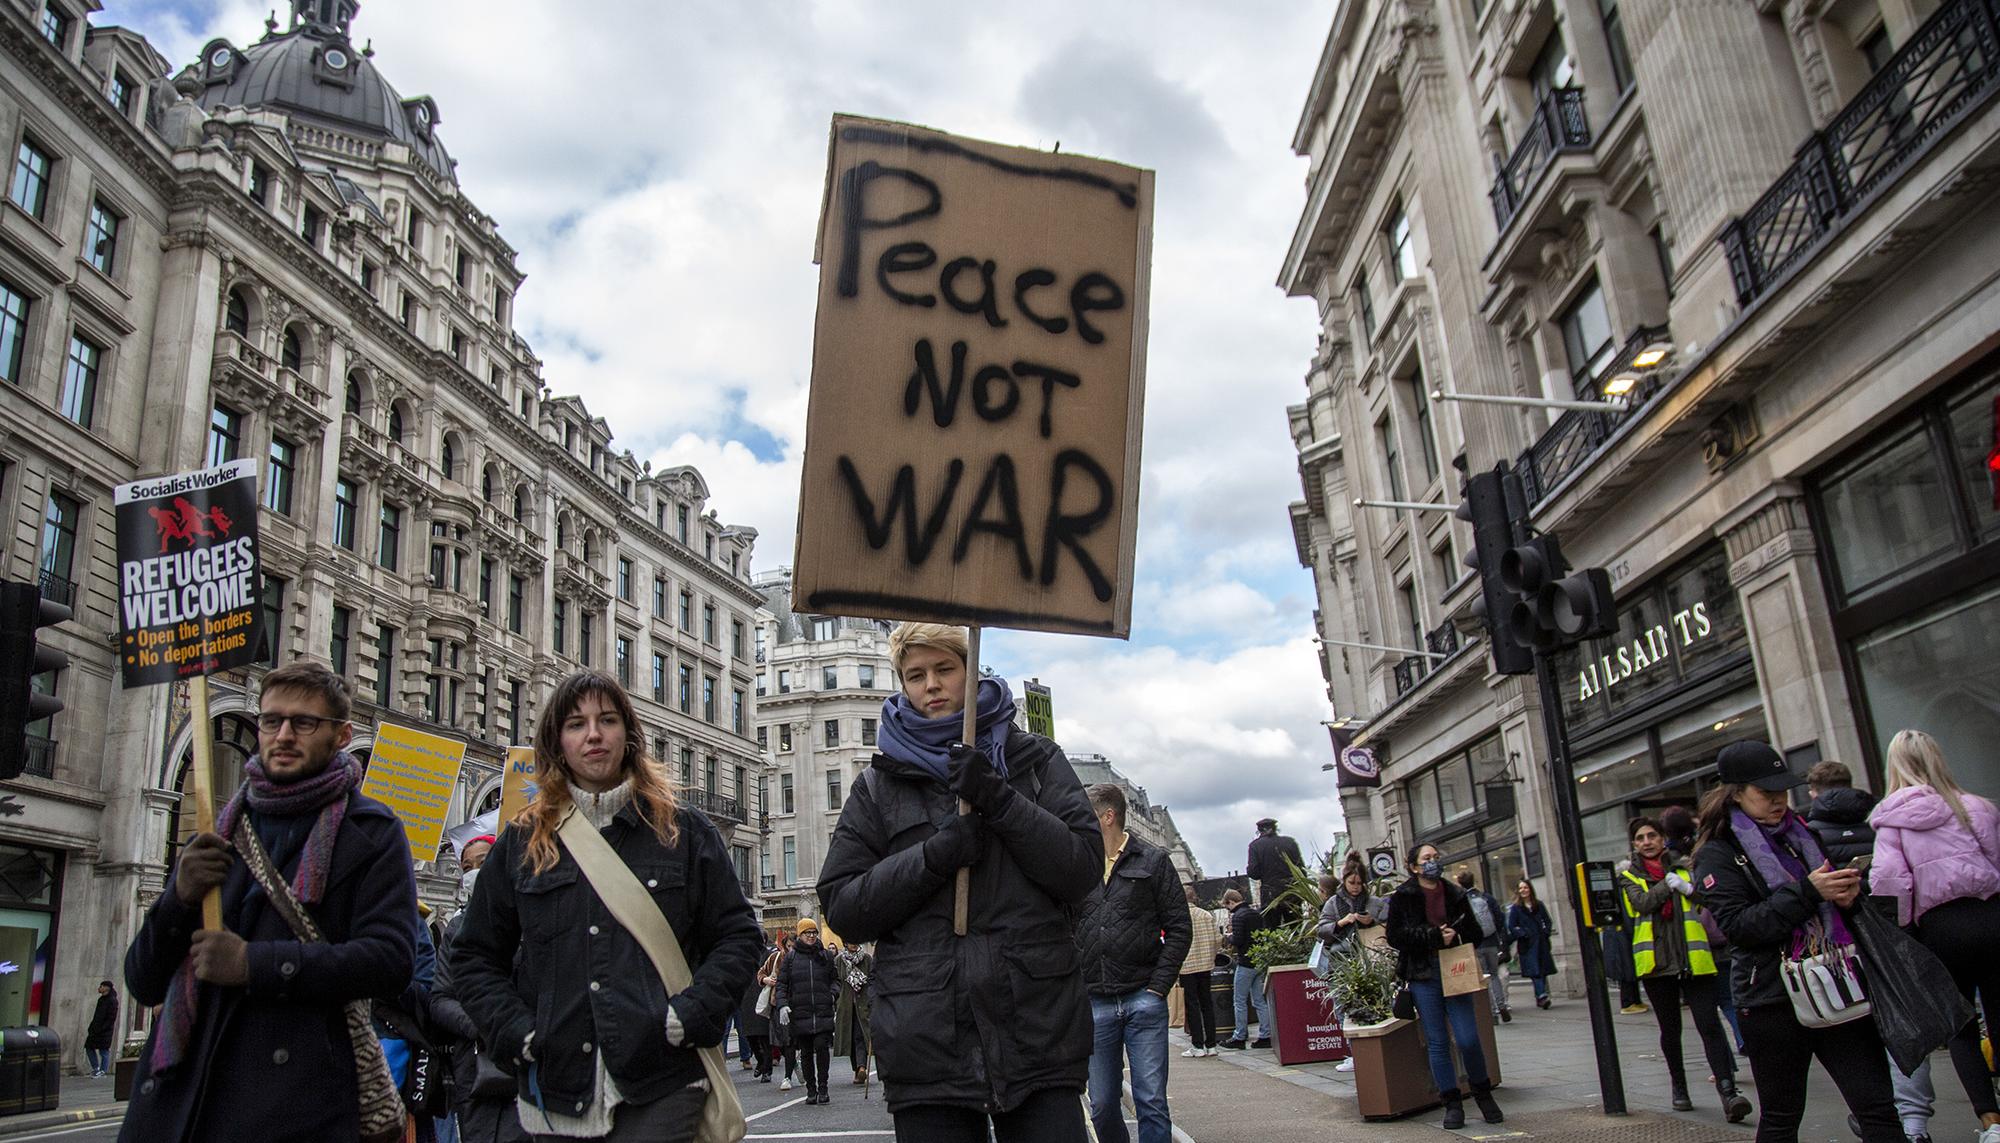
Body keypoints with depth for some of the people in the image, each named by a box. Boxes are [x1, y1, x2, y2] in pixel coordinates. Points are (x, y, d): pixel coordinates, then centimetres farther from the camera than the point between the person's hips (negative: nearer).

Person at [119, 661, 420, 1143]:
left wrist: (254, 964, -17)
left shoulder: (371, 832, 1)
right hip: (176, 1101, 5)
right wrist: (179, 899, -5)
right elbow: (143, 984, 14)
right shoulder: (217, 833, 16)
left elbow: (390, 960, -13)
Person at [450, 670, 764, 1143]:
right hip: (556, 1092, 2)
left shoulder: (683, 832, 5)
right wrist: (516, 1033, -1)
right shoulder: (520, 842, 9)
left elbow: (738, 937, 4)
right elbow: (474, 957, 13)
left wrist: (689, 1015, -9)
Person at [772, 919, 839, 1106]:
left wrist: (833, 994, 0)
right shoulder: (790, 959, 7)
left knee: (822, 1047, -11)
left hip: (823, 1013, 0)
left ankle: (822, 1087, 2)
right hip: (800, 1013, 0)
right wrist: (782, 1005, -8)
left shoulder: (826, 956, 11)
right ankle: (811, 1090, 18)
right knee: (806, 1053, 6)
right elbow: (781, 984, 6)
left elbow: (835, 979, 19)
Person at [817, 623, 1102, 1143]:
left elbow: (1084, 870, 0)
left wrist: (1000, 801, -11)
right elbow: (841, 908, 3)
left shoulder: (1035, 759, 11)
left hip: (1038, 1034, 0)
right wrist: (933, 856, -11)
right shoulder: (879, 785, 11)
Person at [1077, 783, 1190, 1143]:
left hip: (1143, 1000, -3)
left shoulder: (1152, 861, 3)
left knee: (1152, 1103, -2)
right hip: (1094, 1003, 3)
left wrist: (1158, 986, -7)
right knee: (1102, 1106, 7)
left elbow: (1179, 929, 1)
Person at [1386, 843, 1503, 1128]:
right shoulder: (1403, 896, 1)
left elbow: (1475, 933, 15)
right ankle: (1452, 1103, 12)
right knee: (1438, 1042, 1)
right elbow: (1395, 936, -7)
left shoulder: (1454, 894, 10)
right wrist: (1434, 936, -14)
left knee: (1468, 1039, -5)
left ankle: (1483, 1093, 19)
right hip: (1424, 976, -1)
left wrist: (1453, 934, -7)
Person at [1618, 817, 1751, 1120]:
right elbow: (1643, 903, -10)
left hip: (1693, 959, 0)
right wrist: (1668, 883, -9)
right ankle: (1679, 1089, 24)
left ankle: (1728, 1091, -16)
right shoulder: (1629, 876, 9)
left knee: (1709, 1024, -12)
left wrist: (1687, 887, -18)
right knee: (1670, 1029, 10)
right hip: (1657, 961, 0)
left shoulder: (1683, 868, 13)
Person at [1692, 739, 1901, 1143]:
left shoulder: (1802, 833, 13)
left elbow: (1837, 888, 25)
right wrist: (1807, 893, -22)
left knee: (1879, 1108, -1)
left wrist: (1849, 891, 1)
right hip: (1773, 1000, -5)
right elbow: (1738, 926, -16)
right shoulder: (1718, 855, -5)